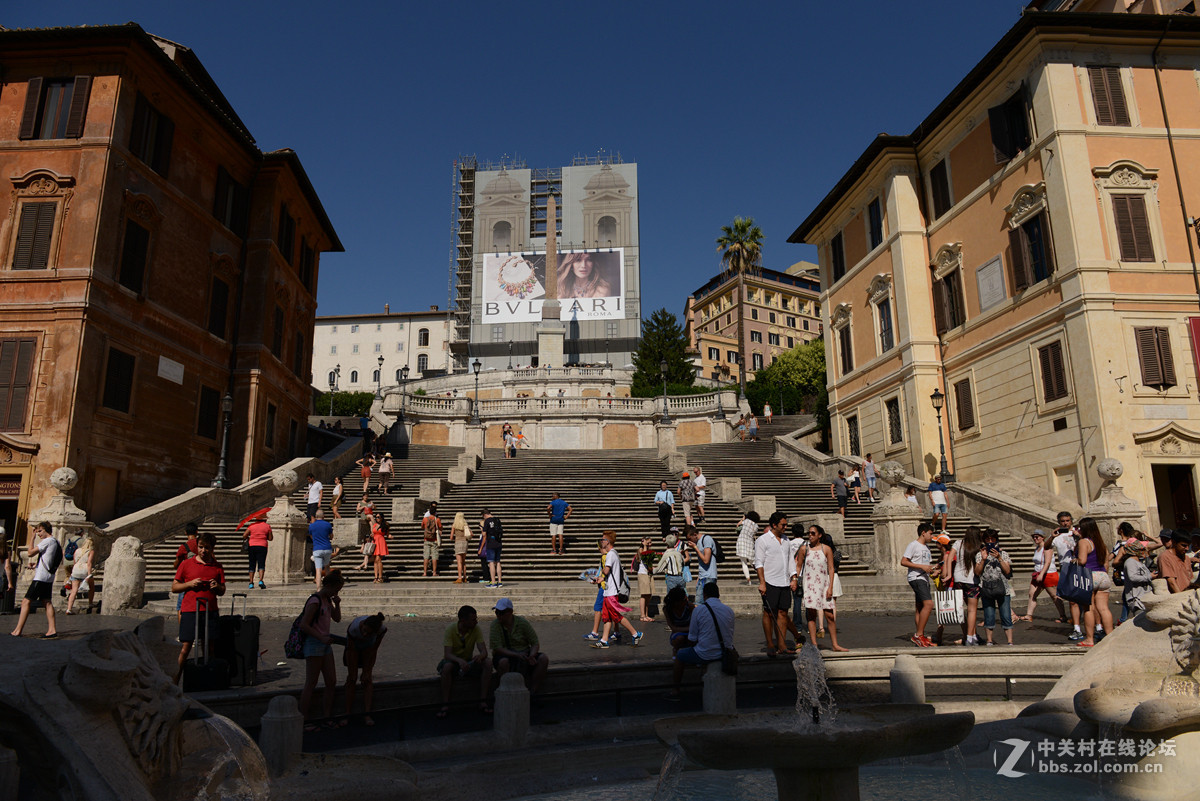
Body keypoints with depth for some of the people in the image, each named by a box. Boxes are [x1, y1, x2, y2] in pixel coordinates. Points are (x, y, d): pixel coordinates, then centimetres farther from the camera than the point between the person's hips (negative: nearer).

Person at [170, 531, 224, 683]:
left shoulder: (217, 566, 10)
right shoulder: (187, 564, 4)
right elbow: (174, 587, 7)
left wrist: (217, 587, -9)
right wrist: (190, 584, -11)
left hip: (210, 612, 2)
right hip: (189, 611, -2)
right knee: (185, 647, -5)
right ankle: (174, 681, 5)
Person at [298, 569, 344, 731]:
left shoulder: (327, 599, 11)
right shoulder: (315, 601, -16)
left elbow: (337, 619, 18)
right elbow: (303, 625, -20)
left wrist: (337, 604, 2)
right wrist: (322, 638, -24)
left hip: (325, 644, 9)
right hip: (314, 644, -9)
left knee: (332, 682, 9)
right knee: (311, 684, -3)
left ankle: (327, 718, 17)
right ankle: (302, 720, 6)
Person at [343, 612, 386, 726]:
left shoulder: (382, 628, -38)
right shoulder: (353, 627, -41)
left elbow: (374, 649, -22)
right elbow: (351, 650, -25)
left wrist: (368, 671, -18)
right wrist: (352, 673, -15)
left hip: (369, 645, 1)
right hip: (354, 644, -1)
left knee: (368, 679, -8)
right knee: (352, 678, -7)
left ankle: (366, 716, -9)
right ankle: (347, 714, 0)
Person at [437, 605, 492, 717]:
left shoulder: (476, 629, -10)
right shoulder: (450, 629, -18)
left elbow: (484, 651, -17)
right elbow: (447, 654, -27)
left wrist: (480, 656, -43)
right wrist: (460, 661, -48)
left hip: (469, 661, 3)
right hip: (453, 661, -3)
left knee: (487, 664, -25)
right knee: (447, 666, -38)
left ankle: (483, 702, -22)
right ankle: (445, 706, -28)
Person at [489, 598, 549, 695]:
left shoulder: (522, 622, -4)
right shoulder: (495, 624, -9)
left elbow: (535, 643, -1)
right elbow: (497, 648, -17)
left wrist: (531, 656, -23)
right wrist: (516, 655, -29)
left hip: (524, 654, 3)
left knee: (544, 659, -22)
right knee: (503, 662, -38)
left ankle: (532, 693, -22)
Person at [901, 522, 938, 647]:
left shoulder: (926, 547, 22)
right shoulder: (913, 545, -6)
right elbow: (903, 562, -13)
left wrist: (932, 568, 8)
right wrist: (922, 566, -17)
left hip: (924, 578, 9)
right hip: (916, 578, -9)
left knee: (920, 607, 8)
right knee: (928, 604, -20)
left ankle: (920, 637, 9)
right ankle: (918, 635, -16)